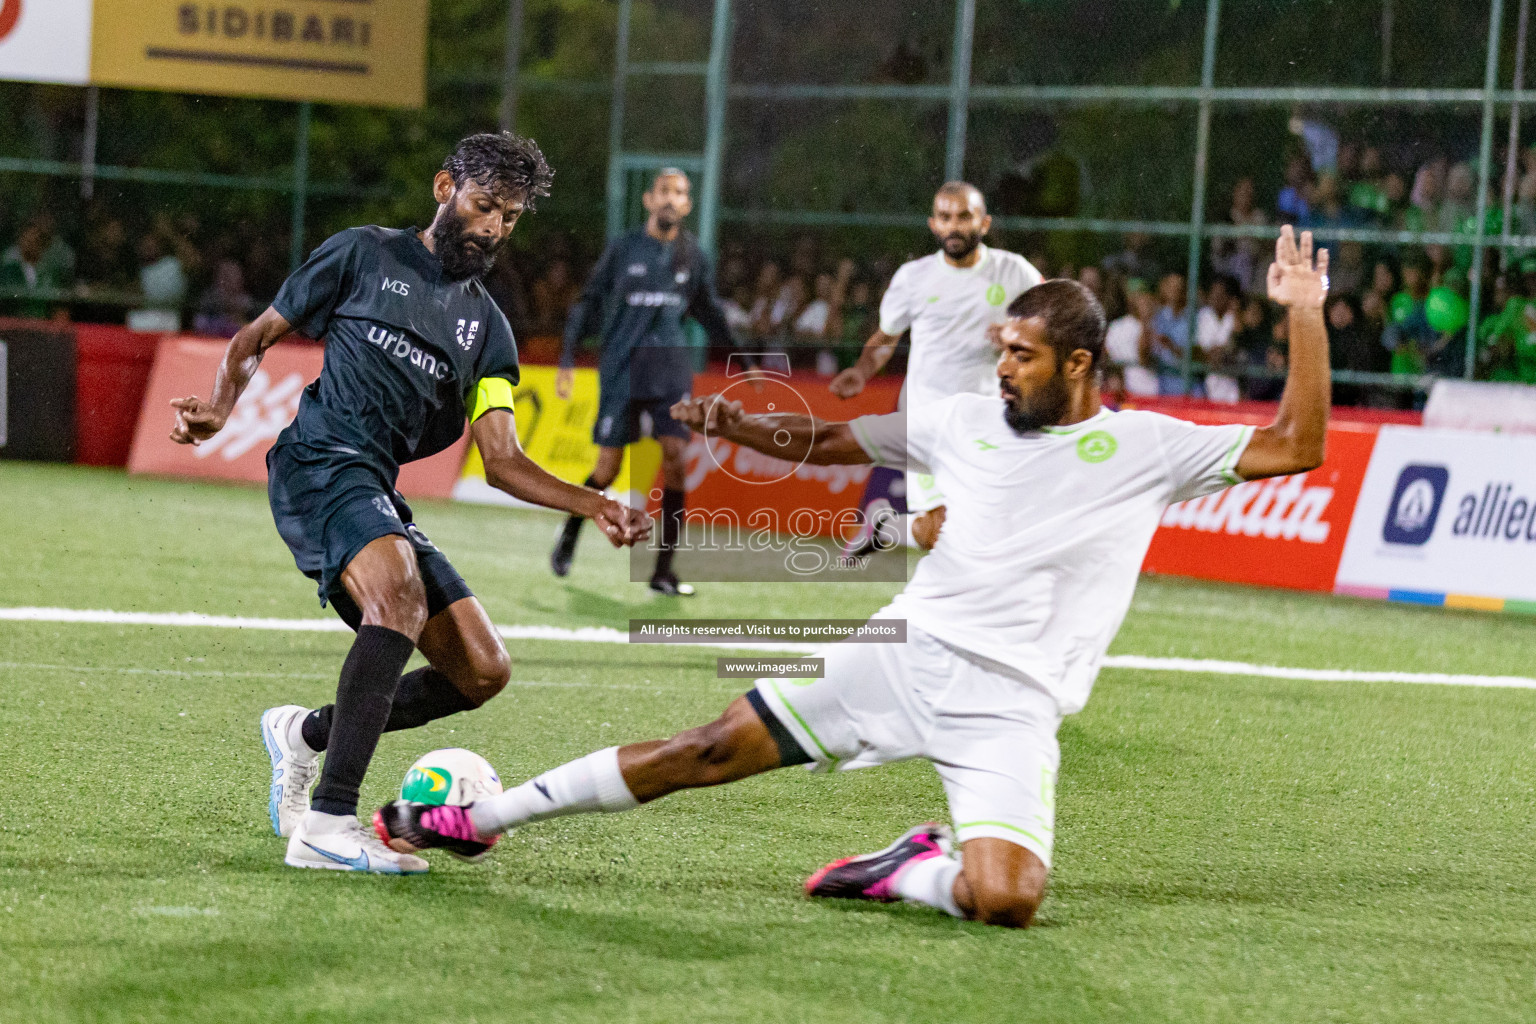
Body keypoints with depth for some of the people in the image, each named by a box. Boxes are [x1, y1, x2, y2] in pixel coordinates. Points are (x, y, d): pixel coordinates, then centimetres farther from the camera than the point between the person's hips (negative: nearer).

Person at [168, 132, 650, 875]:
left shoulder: (487, 328, 21)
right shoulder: (364, 256, 9)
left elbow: (501, 460, 12)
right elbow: (254, 340, 13)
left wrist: (595, 506, -3)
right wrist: (219, 409, -8)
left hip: (378, 494, 7)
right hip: (320, 461, -7)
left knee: (481, 672, 1)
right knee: (402, 592, -34)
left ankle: (306, 733, 20)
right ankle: (328, 823, -40)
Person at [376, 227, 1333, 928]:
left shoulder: (1145, 446, 0)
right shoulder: (971, 421, 10)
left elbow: (1295, 447, -4)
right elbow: (831, 439, 19)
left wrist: (1305, 315, -11)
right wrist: (742, 424, 2)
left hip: (1011, 705, -3)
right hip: (905, 652, 3)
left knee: (1006, 900, -29)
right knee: (714, 748, -2)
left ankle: (914, 872, 5)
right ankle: (474, 819, 10)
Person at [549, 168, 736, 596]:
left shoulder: (692, 253, 9)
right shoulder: (623, 248, 2)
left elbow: (709, 311, 20)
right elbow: (589, 303, 7)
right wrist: (567, 359, 1)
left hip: (672, 366, 2)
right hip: (621, 367, -2)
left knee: (676, 457, -10)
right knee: (609, 465, -1)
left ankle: (663, 571, -7)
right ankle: (569, 536, 27)